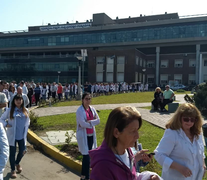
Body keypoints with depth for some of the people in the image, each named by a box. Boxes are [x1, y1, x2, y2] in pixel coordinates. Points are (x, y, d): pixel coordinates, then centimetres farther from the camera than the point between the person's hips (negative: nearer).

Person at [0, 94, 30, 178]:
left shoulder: (25, 111, 3)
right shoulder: (9, 110, -6)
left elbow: (28, 121, 16)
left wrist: (26, 128, 4)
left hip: (22, 135, 3)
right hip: (12, 135, -3)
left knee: (22, 151, 9)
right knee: (12, 152, 7)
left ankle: (17, 163, 42)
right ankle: (13, 170, 26)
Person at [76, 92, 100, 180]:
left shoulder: (92, 109, 5)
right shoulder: (80, 110, -12)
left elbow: (98, 120, -2)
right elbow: (82, 124, -21)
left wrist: (89, 122, -15)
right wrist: (92, 123, -9)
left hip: (91, 135, 6)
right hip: (83, 135, -6)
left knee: (88, 155, 13)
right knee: (86, 156, -4)